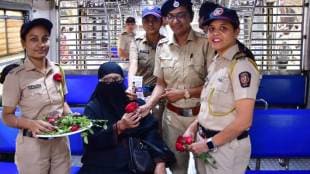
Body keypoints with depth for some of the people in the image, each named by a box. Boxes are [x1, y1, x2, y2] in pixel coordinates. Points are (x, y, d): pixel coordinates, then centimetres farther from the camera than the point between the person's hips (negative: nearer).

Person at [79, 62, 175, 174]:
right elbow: (91, 140, -9)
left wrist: (160, 162, -17)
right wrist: (118, 127, -21)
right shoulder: (93, 108, 1)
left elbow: (151, 132, -3)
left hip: (135, 164, 2)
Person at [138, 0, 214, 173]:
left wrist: (185, 93, -14)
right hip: (172, 115, 3)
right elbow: (161, 84, 6)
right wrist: (148, 105, -8)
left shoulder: (205, 43, -10)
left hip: (200, 114, -3)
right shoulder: (162, 46, 2)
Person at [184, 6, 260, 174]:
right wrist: (193, 128, 2)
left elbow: (243, 121, -22)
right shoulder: (215, 62, 7)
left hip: (226, 146, -7)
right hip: (205, 141, 7)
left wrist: (209, 144, -17)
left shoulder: (241, 66, -18)